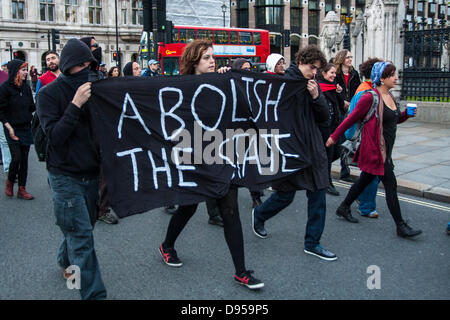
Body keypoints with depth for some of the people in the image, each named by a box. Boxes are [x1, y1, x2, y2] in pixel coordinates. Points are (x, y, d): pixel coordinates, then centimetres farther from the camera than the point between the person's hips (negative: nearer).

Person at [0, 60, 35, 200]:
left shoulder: (26, 87, 8)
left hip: (26, 128, 5)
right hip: (12, 128, -5)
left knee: (24, 159, 4)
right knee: (16, 158, -9)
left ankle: (22, 189, 11)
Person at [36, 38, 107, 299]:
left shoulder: (94, 90, 6)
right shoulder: (50, 94, -8)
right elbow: (54, 135, -17)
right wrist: (75, 105, -25)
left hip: (91, 173, 5)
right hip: (65, 177, -5)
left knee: (83, 226, 17)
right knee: (82, 235, -6)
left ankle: (67, 262, 46)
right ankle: (94, 293, 2)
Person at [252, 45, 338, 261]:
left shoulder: (313, 85, 10)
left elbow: (324, 117, 6)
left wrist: (316, 96, -7)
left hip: (312, 148, 6)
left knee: (318, 194, 5)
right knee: (285, 195, 4)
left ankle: (312, 243, 16)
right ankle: (258, 215, 35)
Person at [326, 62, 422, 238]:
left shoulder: (390, 97, 10)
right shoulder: (370, 97, -16)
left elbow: (395, 119, 22)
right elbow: (351, 119, -10)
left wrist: (407, 114, 3)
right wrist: (334, 137, -5)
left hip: (386, 149, 9)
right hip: (375, 149, -9)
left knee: (365, 179, 19)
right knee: (391, 184, -6)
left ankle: (344, 208, 35)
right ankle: (401, 226, 2)